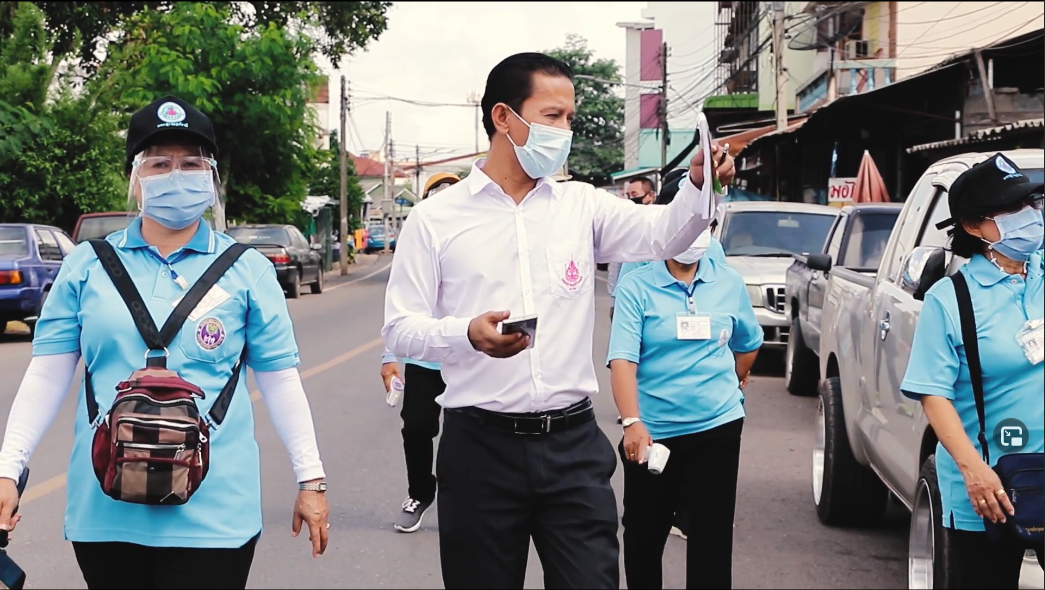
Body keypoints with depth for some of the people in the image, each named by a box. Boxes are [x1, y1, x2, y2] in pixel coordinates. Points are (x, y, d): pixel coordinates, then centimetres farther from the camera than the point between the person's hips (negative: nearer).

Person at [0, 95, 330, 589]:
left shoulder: (248, 270, 3)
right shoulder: (87, 265, 5)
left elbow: (279, 380, 5)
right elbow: (47, 376, 4)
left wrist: (310, 478, 4)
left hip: (212, 513, -1)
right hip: (104, 508, 2)